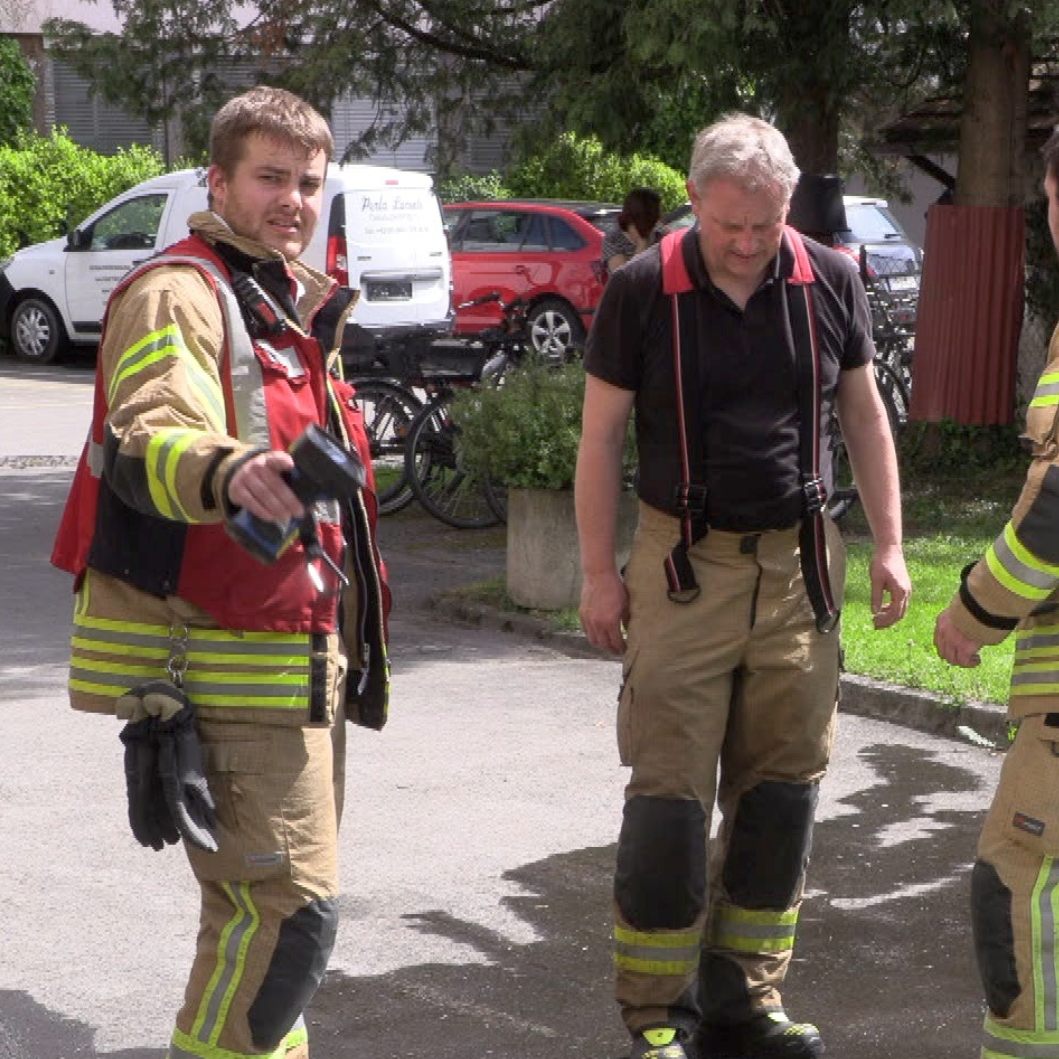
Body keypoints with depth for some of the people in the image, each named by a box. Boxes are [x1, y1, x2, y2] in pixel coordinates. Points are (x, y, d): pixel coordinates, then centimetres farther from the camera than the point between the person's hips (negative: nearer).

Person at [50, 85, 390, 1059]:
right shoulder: (179, 296, -12)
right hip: (225, 662, -9)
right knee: (290, 908, -13)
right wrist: (227, 474, -54)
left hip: (302, 654, 10)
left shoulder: (293, 303, 18)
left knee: (263, 903, 20)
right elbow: (149, 443, -32)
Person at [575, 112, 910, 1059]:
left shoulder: (830, 282, 1)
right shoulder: (643, 291, -6)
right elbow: (602, 434, -2)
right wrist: (600, 573, -4)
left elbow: (865, 414, 11)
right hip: (687, 568, -3)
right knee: (670, 791, -3)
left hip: (798, 565, 3)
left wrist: (889, 545, 7)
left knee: (783, 786, 7)